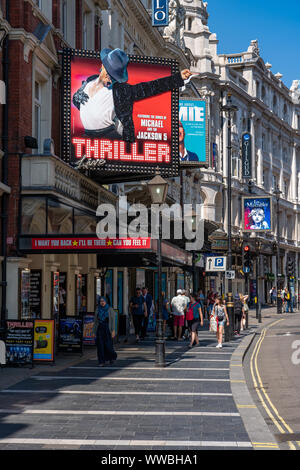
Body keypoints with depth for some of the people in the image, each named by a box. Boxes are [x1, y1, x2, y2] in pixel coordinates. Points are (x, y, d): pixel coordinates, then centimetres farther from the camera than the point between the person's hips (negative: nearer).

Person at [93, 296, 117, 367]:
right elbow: (95, 321, 11)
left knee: (108, 345, -4)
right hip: (100, 329, 3)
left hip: (107, 329, -3)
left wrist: (113, 330, -11)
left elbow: (113, 320, -5)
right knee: (100, 345, -4)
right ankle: (102, 362, 1)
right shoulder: (97, 310, 6)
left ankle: (112, 357, 27)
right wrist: (95, 331, 9)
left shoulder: (110, 309, -3)